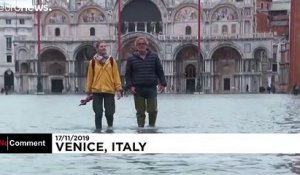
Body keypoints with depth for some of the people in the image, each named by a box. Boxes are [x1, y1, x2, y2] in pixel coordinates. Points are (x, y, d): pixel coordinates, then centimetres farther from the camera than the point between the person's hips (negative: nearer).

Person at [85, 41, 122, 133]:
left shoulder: (111, 60, 4)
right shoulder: (93, 61, 3)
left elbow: (116, 75, 3)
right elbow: (90, 76, 6)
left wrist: (118, 89, -1)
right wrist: (88, 91, 5)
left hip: (109, 90, 0)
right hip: (96, 91, 0)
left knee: (109, 111, 3)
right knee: (98, 112, 3)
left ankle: (110, 127, 25)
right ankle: (98, 128, 15)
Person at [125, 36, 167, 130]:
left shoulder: (154, 57, 7)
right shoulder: (131, 59, 7)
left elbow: (160, 71, 8)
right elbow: (128, 74, 8)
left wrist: (162, 83, 1)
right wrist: (130, 85, -4)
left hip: (152, 88, 0)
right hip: (138, 89, 0)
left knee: (152, 110, -2)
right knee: (140, 111, 2)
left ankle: (152, 125, 20)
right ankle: (140, 127, 11)